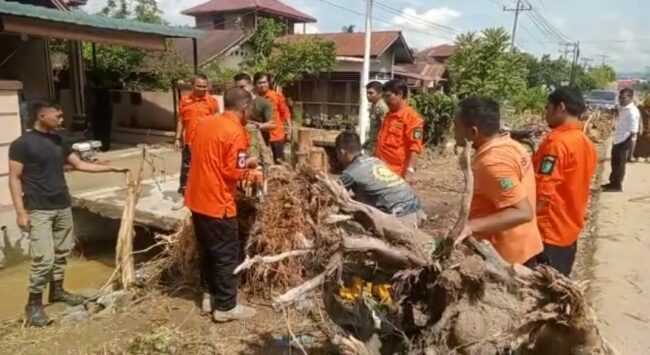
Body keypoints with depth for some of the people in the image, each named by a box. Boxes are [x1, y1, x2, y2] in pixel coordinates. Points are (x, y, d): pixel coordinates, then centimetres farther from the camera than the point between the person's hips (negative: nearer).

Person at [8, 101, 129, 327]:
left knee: (62, 252, 14)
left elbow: (80, 165, 17)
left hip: (63, 206, 7)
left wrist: (112, 168, 14)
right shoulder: (22, 144, -9)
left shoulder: (58, 141, 11)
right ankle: (34, 303, 7)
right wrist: (20, 211, -15)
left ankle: (57, 290, 31)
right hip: (39, 210, -7)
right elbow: (14, 178, -9)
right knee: (44, 258, -8)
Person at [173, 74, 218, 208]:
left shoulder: (212, 101, -3)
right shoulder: (184, 100, 2)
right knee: (186, 170, 9)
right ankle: (182, 196, 19)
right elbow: (180, 120, 8)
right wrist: (178, 138, 4)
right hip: (189, 142, 2)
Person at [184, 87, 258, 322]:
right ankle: (226, 307, 13)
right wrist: (247, 164, -1)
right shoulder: (236, 132, -16)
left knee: (208, 251, 20)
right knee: (227, 255, 4)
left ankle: (210, 295, 33)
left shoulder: (207, 125, 9)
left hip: (198, 199, 9)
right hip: (217, 203, -8)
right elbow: (233, 172, -20)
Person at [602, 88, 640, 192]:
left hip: (624, 142, -9)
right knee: (615, 163, 17)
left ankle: (617, 185, 10)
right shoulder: (624, 109, 12)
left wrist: (630, 142, -24)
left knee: (619, 163, 0)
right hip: (617, 140, 9)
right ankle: (613, 182, 29)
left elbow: (633, 131, -22)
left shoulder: (633, 111, -18)